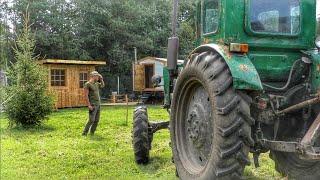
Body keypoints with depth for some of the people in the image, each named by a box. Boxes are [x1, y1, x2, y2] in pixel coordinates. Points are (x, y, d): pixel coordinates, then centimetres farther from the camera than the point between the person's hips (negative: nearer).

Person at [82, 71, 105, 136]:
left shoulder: (96, 84, 14)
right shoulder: (87, 84, -9)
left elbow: (102, 85, 34)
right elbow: (86, 95, -14)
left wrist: (101, 79, 17)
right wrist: (89, 105, -20)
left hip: (98, 104, 8)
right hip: (92, 105, -8)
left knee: (96, 120, 7)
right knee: (91, 120, -13)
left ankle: (92, 132, 16)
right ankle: (84, 133, -4)